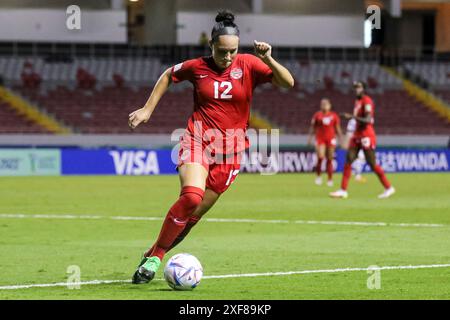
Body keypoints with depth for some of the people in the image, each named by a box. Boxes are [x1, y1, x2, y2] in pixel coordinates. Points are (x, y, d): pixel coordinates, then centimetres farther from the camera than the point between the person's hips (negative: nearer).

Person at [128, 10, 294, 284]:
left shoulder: (248, 65, -2)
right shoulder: (197, 67, 0)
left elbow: (288, 82, -11)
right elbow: (168, 76, 20)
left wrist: (268, 59, -26)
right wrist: (148, 109, 17)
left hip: (231, 147, 2)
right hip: (198, 137, -2)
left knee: (198, 211, 1)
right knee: (191, 196, -26)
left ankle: (154, 255, 19)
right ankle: (155, 256, -13)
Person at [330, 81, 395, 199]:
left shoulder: (367, 101, -13)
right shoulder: (357, 101, 14)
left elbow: (368, 120, -23)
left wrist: (352, 117, -30)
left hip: (366, 136, -9)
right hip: (357, 136, 9)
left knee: (372, 164, -4)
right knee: (348, 161, -2)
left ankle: (389, 188, 8)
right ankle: (343, 190, -3)